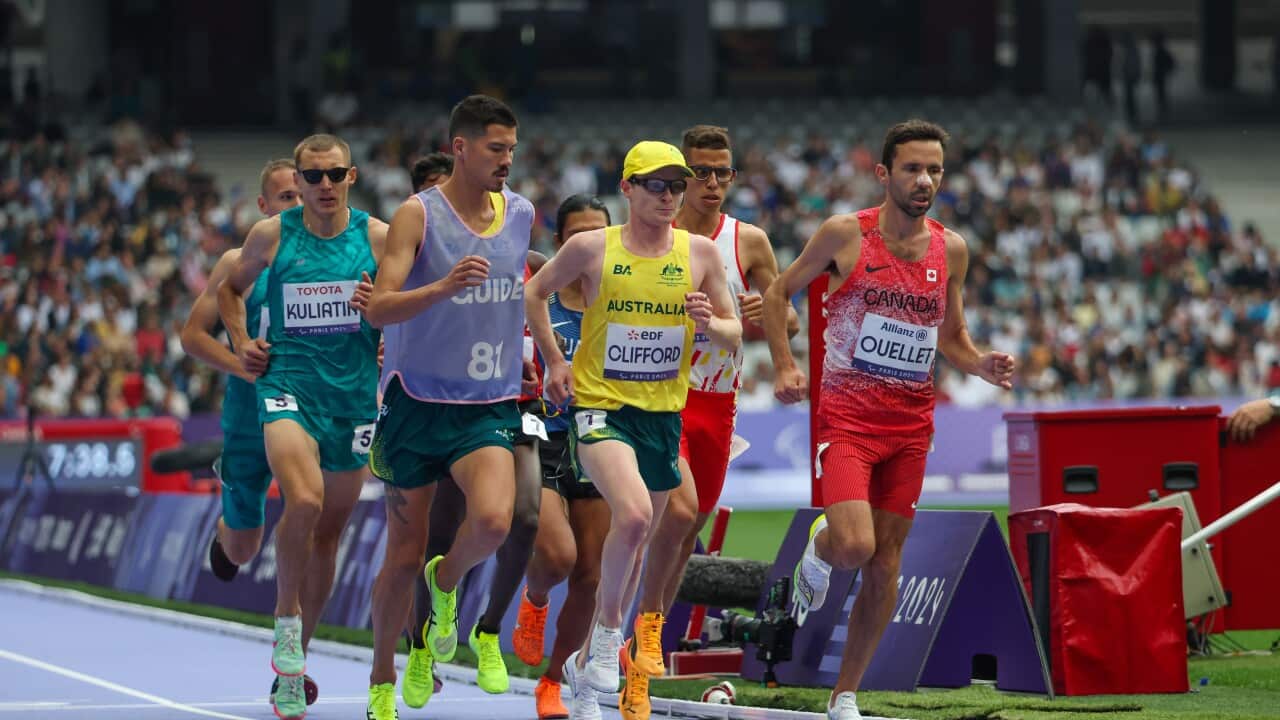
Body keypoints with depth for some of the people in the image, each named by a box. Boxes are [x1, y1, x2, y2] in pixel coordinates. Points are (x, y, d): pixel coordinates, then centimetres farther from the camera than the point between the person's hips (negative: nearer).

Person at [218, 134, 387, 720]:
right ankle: (286, 622, -9)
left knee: (328, 529, 10)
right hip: (288, 385, -2)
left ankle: (294, 659, 23)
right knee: (304, 501, -28)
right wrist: (241, 341, 3)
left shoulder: (377, 236, 1)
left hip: (354, 392, 3)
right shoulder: (271, 235, 0)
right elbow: (230, 289, 17)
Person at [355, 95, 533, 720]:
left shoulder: (522, 214, 5)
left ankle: (446, 582, 9)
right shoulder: (418, 215, -10)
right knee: (404, 556, 4)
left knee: (493, 521, -24)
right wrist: (444, 288, -33)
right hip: (418, 402, -3)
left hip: (488, 407, 3)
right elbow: (378, 310, -18)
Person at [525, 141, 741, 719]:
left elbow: (734, 336, 7)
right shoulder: (591, 248, -4)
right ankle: (609, 628, -10)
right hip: (600, 405, -4)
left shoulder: (700, 254, 2)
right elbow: (535, 292, 12)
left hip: (663, 412, 4)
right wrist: (553, 360, 5)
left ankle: (587, 662, 29)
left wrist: (708, 324, -14)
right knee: (633, 515, -29)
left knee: (636, 543, 13)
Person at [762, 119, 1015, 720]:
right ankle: (817, 555, 17)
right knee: (854, 545, -22)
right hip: (846, 416, -4)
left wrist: (981, 366, -5)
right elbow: (779, 293, 6)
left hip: (911, 425, 4)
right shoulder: (845, 235, -7)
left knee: (886, 562, 4)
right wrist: (784, 366, -7)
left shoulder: (951, 249, 5)